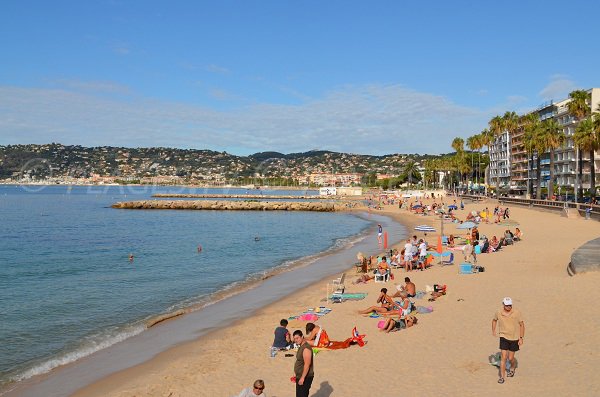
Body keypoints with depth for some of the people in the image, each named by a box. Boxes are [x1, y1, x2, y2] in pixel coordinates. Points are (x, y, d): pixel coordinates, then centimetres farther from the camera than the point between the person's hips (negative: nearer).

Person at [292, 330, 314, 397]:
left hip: (305, 377, -10)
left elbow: (307, 364, -25)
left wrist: (302, 378, -25)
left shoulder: (306, 348, -20)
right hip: (300, 377, 10)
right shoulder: (301, 347, 11)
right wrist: (296, 375, 20)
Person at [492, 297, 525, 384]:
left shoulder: (517, 313, -13)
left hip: (514, 338, 0)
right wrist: (493, 330, 16)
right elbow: (494, 320, 15)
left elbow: (522, 325, -5)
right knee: (503, 357, -8)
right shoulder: (498, 313, -8)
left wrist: (521, 338, -8)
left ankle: (512, 369, 42)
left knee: (510, 358, 9)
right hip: (504, 337, 0)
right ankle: (502, 377, 0)